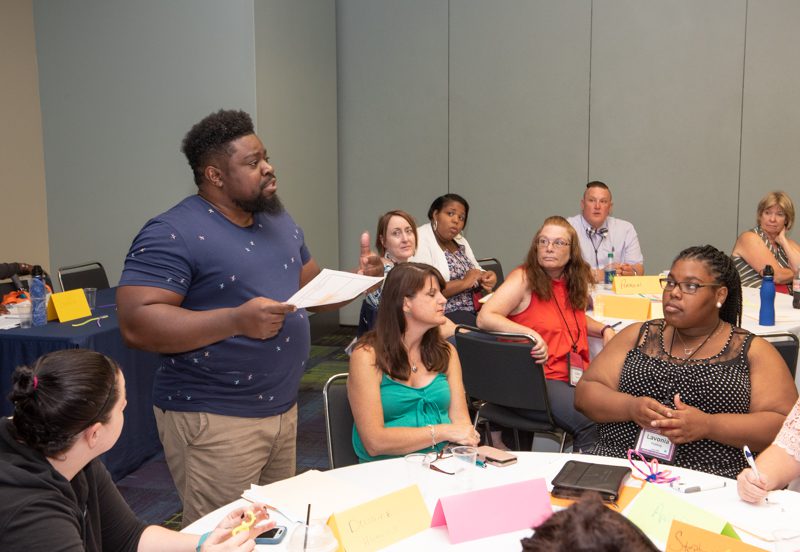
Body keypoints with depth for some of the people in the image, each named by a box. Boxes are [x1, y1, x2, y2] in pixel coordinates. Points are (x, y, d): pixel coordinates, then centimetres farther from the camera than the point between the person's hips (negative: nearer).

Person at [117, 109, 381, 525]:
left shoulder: (279, 221, 10)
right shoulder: (174, 234, -16)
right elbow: (137, 323, -23)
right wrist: (236, 320, -30)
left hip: (283, 408, 8)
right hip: (212, 418, -7)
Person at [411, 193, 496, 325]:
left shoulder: (460, 241, 17)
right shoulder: (421, 241, -9)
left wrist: (486, 277, 0)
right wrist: (464, 283, -16)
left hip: (473, 309, 8)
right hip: (445, 314, -8)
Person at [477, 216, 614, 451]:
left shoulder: (573, 281, 14)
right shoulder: (524, 278, -7)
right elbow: (485, 318, -18)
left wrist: (604, 330, 15)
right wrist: (530, 334, -28)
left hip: (578, 374, 7)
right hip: (542, 378, -7)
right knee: (592, 424, -27)